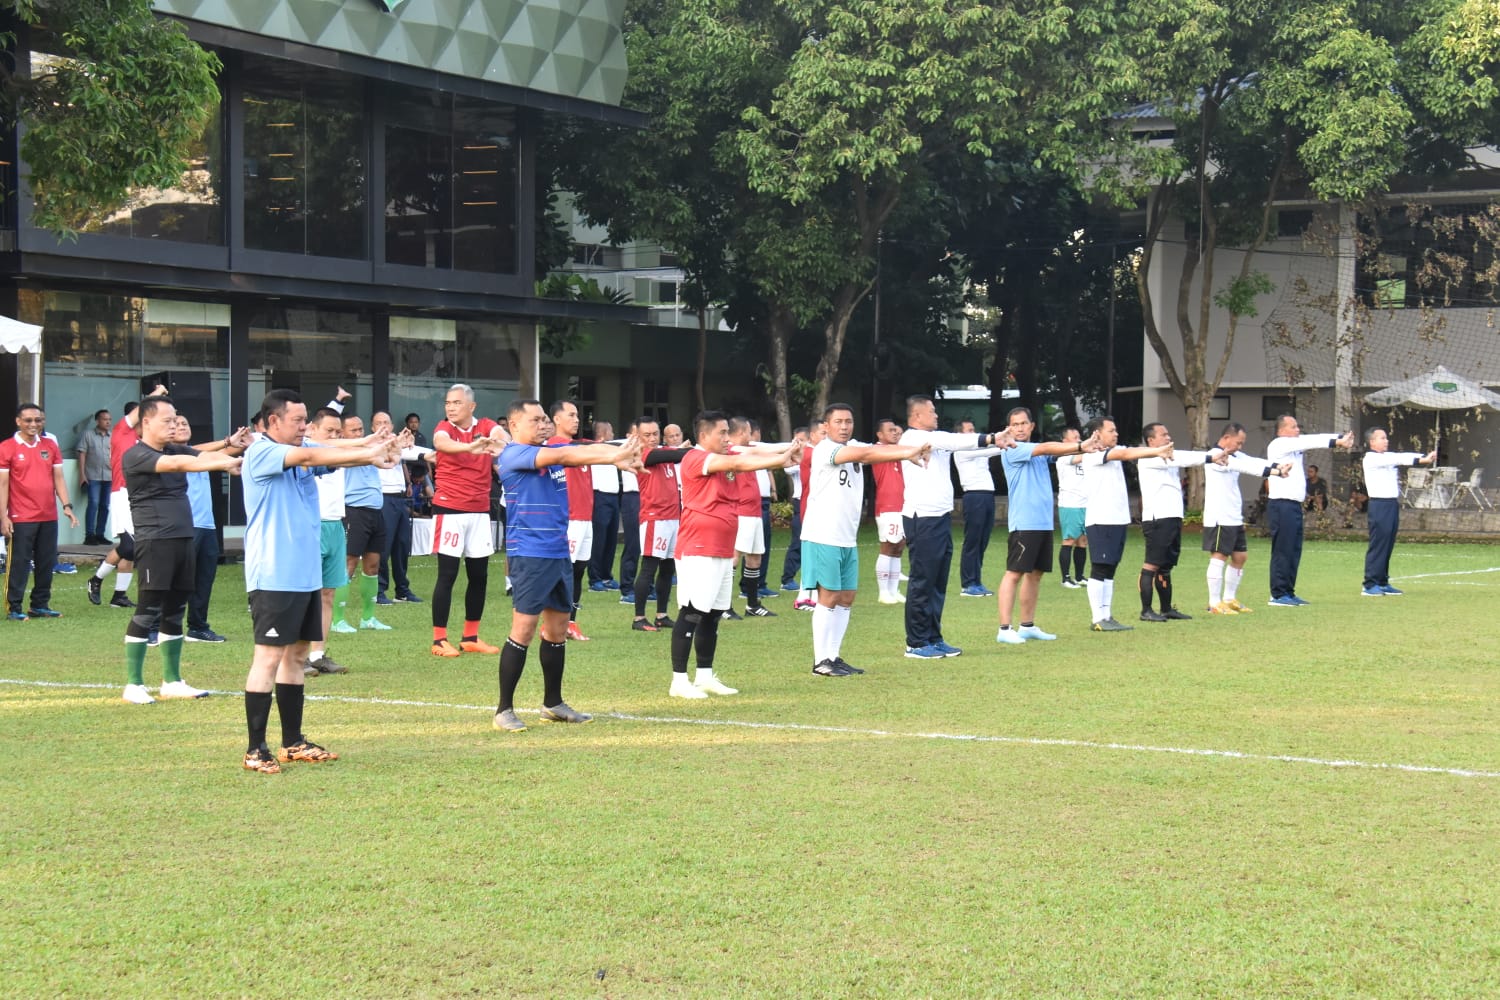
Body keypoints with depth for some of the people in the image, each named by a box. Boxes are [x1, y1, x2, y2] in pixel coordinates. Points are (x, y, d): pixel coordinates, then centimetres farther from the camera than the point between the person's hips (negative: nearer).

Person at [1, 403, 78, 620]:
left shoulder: (50, 445, 9)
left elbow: (58, 478, 13)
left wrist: (66, 506, 3)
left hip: (49, 517, 5)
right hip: (21, 518, -5)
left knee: (46, 563, 9)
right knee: (19, 563, -2)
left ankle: (40, 605, 18)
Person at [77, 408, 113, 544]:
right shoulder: (88, 435, 5)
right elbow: (82, 455, 1)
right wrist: (82, 474, -6)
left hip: (109, 477, 4)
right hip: (93, 476, -4)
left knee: (105, 506, 5)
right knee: (93, 504, -13)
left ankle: (100, 534, 12)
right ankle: (89, 535, -11)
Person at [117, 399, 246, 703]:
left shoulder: (177, 450, 16)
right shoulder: (136, 455, -9)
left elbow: (206, 456, 2)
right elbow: (176, 464, -24)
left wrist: (231, 446, -19)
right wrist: (225, 463, -32)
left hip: (184, 540, 7)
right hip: (155, 541, -7)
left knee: (175, 612, 12)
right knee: (148, 611, -6)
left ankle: (172, 681, 19)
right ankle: (133, 684, 0)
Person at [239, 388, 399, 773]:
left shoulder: (302, 454, 13)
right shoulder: (260, 453, -11)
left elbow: (335, 455, 1)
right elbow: (309, 456, -25)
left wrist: (376, 452, -21)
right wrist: (369, 453, -29)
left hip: (305, 574, 8)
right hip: (274, 577, -8)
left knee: (296, 655, 12)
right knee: (269, 657, -7)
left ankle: (293, 742, 20)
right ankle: (256, 749, -4)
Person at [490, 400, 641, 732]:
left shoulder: (550, 450, 15)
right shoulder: (513, 455, -10)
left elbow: (588, 450, 5)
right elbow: (560, 455, -22)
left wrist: (621, 453, -15)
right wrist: (613, 458, -30)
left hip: (559, 553, 8)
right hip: (529, 554, -8)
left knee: (558, 628, 13)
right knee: (524, 629, -9)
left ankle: (553, 704, 24)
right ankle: (504, 709, -4)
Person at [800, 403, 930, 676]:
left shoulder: (854, 447, 13)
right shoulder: (824, 450, -12)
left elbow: (878, 450, -4)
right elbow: (865, 453, -26)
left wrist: (914, 449, -23)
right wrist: (906, 454, -35)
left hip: (848, 539, 8)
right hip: (823, 537, -8)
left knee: (847, 597, 9)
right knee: (829, 597, -6)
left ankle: (834, 656, 16)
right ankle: (821, 661, 0)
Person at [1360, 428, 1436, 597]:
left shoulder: (1388, 457, 18)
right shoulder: (1370, 459, -8)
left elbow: (1402, 456, 3)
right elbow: (1398, 459, -18)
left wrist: (1427, 457, -14)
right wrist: (1421, 460, -26)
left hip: (1392, 504, 8)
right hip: (1380, 504, -8)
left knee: (1388, 545, 9)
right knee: (1378, 545, -8)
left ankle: (1382, 583, 14)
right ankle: (1370, 585, -7)